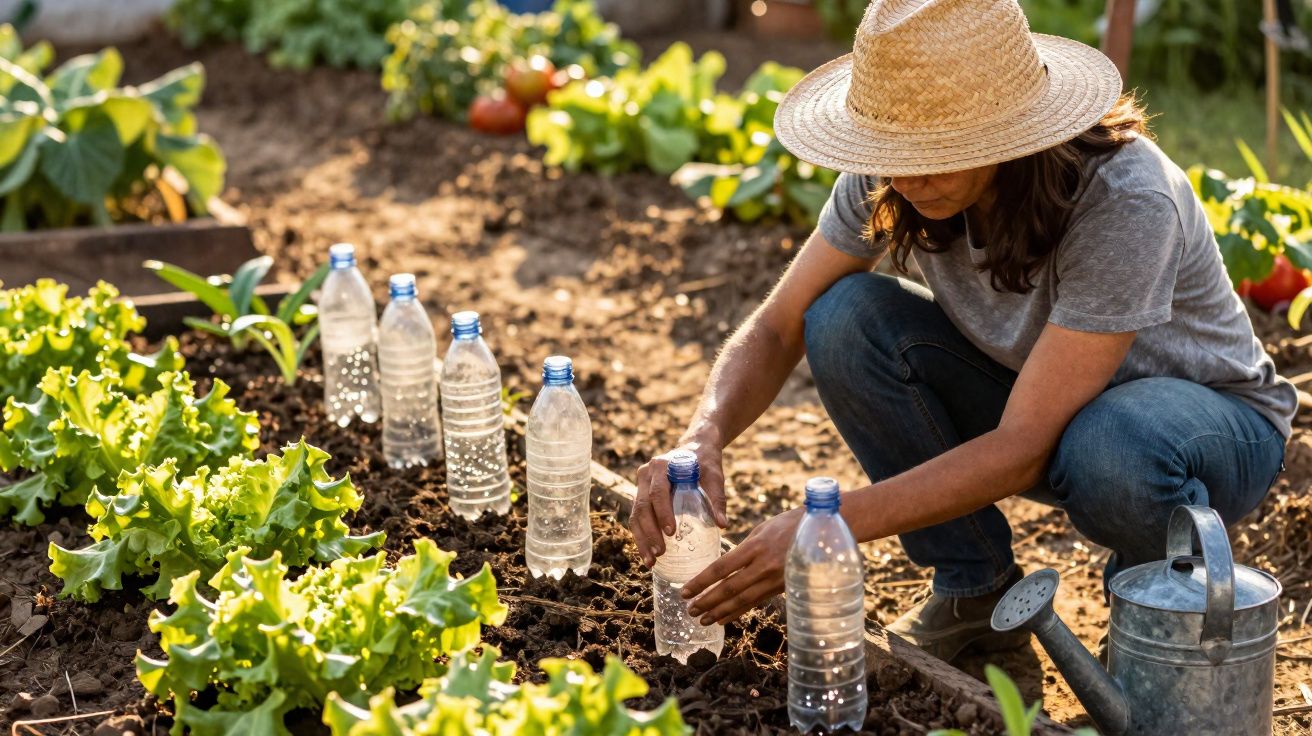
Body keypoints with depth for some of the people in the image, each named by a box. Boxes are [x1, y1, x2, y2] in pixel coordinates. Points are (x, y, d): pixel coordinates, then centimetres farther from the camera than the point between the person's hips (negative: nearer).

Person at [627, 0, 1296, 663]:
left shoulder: (1123, 200, -35)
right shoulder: (887, 175, -19)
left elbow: (1022, 449, -35)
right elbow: (776, 329, -12)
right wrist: (702, 438, -33)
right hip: (1024, 396, 5)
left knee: (1110, 446, -42)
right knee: (845, 317, -21)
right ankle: (974, 590, -3)